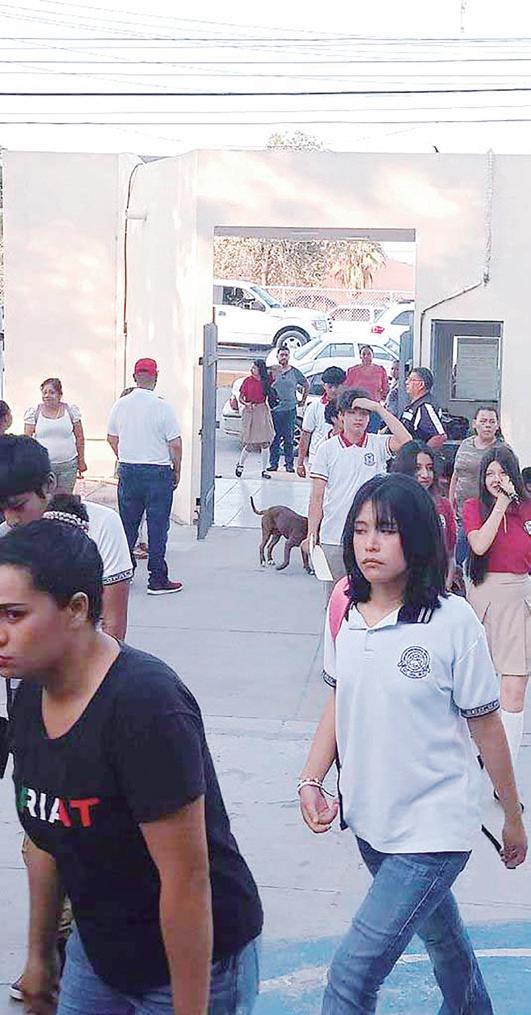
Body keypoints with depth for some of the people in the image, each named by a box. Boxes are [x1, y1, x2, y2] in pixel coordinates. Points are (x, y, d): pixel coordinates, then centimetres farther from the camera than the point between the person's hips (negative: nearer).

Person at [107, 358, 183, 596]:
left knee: (127, 523, 15)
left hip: (128, 471, 4)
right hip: (158, 472, -4)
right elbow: (175, 444, -11)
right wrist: (177, 470, 3)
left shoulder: (120, 405, 0)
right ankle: (157, 580, 5)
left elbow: (112, 438, 11)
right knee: (157, 527, 2)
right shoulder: (162, 407, -13)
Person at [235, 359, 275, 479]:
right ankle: (240, 464, 21)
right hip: (250, 412, -2)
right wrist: (246, 404, -16)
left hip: (263, 411, 2)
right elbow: (240, 397, 0)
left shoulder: (266, 381, 4)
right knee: (249, 443, -3)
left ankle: (264, 470, 7)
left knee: (265, 443, 0)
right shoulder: (248, 381, -1)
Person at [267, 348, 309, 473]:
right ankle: (273, 463, 10)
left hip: (290, 409, 0)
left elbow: (306, 385, 19)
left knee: (289, 438, 2)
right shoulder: (272, 372, 4)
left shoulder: (295, 372, 6)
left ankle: (289, 464, 9)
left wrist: (303, 400, 15)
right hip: (275, 409, 0)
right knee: (274, 438, 2)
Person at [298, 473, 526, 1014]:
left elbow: (485, 725, -9)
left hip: (432, 827, -6)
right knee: (438, 932, 28)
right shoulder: (345, 610, -2)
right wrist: (311, 781, -1)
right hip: (369, 816, 6)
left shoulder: (452, 621, -18)